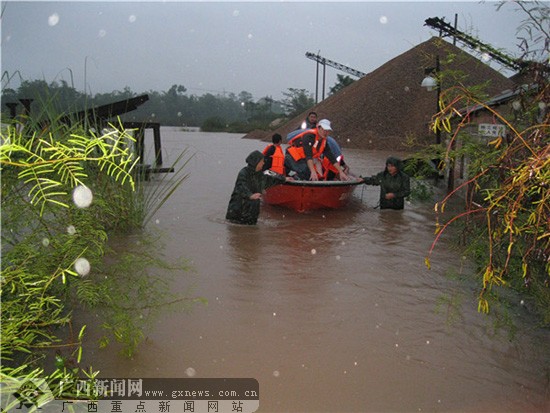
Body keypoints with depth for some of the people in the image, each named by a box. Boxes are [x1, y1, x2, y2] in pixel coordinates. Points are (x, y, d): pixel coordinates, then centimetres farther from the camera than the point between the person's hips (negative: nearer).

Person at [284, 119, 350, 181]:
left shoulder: (323, 141, 2)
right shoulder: (309, 135, -24)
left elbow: (331, 157, 3)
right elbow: (308, 155, -34)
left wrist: (341, 172, -5)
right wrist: (313, 172, -43)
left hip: (301, 160, 9)